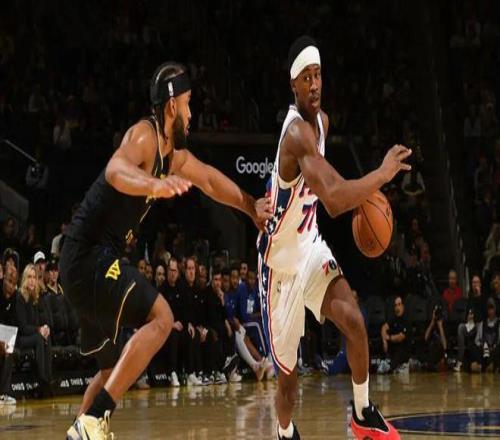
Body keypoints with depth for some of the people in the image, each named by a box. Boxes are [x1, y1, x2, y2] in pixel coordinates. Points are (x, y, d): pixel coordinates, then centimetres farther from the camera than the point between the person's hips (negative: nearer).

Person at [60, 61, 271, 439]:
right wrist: (153, 185, -56)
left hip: (88, 262, 10)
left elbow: (209, 180, 31)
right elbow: (116, 171, -38)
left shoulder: (174, 153, 14)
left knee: (115, 367, 18)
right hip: (90, 256, -10)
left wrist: (251, 207, 27)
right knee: (160, 318, -20)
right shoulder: (144, 135, -16)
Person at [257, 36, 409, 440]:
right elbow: (333, 199, -42)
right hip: (282, 259, -6)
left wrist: (361, 195, 3)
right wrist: (383, 174, -34)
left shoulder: (321, 121, -1)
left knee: (354, 319, -16)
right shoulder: (296, 133, -29)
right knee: (287, 374, 4)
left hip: (311, 246, 6)